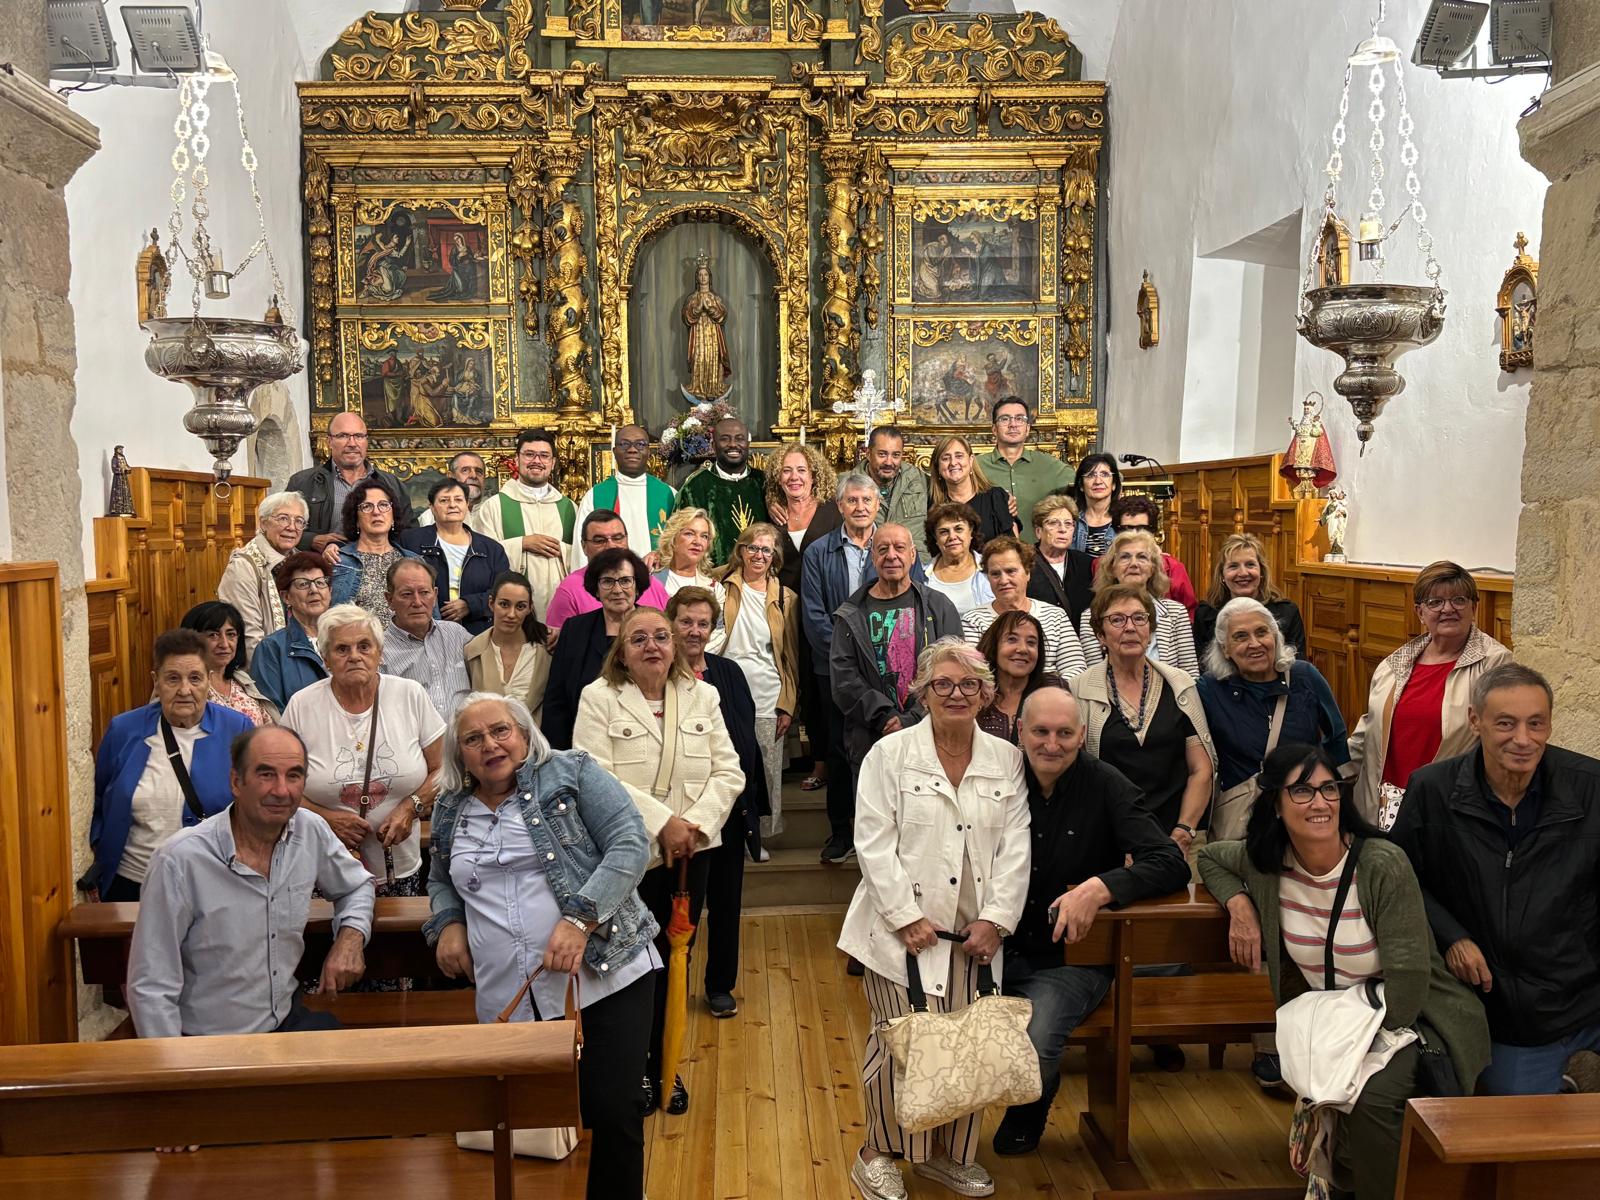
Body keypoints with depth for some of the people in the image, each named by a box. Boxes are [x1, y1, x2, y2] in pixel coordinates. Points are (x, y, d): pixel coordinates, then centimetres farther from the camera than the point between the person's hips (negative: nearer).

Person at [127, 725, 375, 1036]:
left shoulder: (311, 832, -2)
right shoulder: (180, 861, -17)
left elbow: (358, 885, 18)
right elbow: (151, 989, -12)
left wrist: (351, 935, 0)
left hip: (288, 1020, 5)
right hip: (209, 1044, -5)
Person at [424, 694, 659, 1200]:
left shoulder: (571, 773, -1)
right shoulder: (450, 811, 13)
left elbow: (629, 844, -9)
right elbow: (440, 882, 28)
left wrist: (579, 919, -19)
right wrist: (448, 924, 6)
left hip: (604, 974, -4)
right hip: (510, 998, 4)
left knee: (612, 1113, -7)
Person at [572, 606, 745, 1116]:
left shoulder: (703, 697, 7)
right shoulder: (599, 699, -5)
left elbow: (728, 772, 3)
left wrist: (696, 823, -13)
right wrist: (661, 821, -19)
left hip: (691, 852, 4)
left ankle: (662, 1065, 28)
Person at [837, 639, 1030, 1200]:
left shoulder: (1006, 760, 9)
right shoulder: (890, 753, -1)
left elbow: (1015, 845, 5)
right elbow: (874, 843, -6)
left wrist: (996, 919, -4)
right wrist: (906, 917, -12)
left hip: (976, 933, 3)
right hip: (906, 930, -3)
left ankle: (951, 1153, 26)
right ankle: (878, 1155, 20)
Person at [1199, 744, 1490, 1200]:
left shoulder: (1384, 865, -20)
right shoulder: (1267, 862, -6)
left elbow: (1407, 979, -20)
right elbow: (1209, 856, 16)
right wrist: (1240, 904, -3)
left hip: (1407, 1020, -4)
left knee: (1372, 1095, -32)